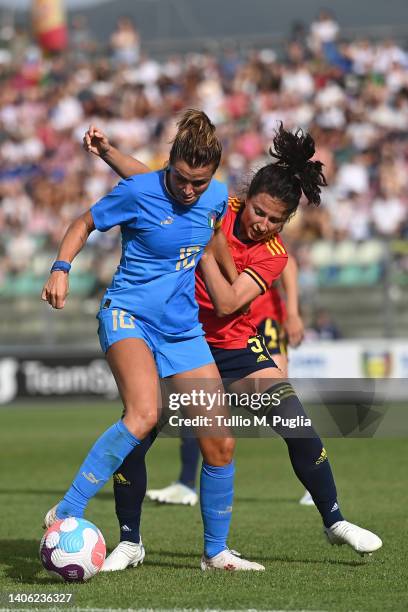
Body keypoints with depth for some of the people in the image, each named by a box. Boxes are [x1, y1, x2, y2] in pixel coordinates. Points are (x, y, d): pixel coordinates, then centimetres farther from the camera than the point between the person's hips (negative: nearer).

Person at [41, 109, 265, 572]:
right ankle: (65, 513, -31)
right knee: (143, 415, -34)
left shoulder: (217, 198, 2)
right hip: (128, 314, -6)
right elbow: (85, 223, 1)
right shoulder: (138, 192, -13)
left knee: (220, 444, 2)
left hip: (182, 329, 6)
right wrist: (61, 268, -12)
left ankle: (216, 552, 20)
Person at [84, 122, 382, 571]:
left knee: (299, 429, -8)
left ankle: (334, 522, 11)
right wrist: (106, 151, -11)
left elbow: (226, 304, -26)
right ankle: (129, 543, 7)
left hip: (233, 346, 0)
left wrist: (205, 245, -29)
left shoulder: (273, 256, -13)